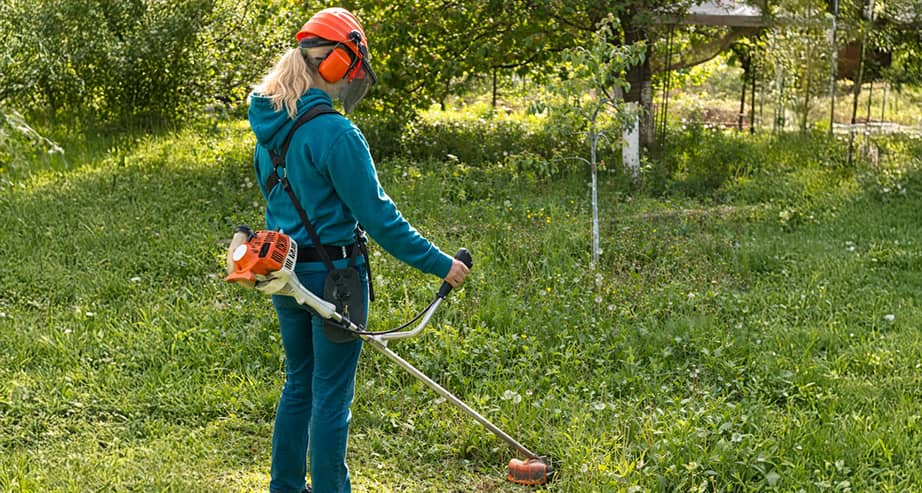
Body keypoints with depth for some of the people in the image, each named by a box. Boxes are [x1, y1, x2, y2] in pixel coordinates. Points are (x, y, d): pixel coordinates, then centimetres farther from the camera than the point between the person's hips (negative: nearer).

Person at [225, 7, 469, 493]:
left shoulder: (269, 127, 6)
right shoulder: (335, 133, -20)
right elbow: (377, 216, -19)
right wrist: (440, 264, -12)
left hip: (285, 273, 8)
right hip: (332, 274, -8)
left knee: (299, 384, 21)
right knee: (331, 396, 2)